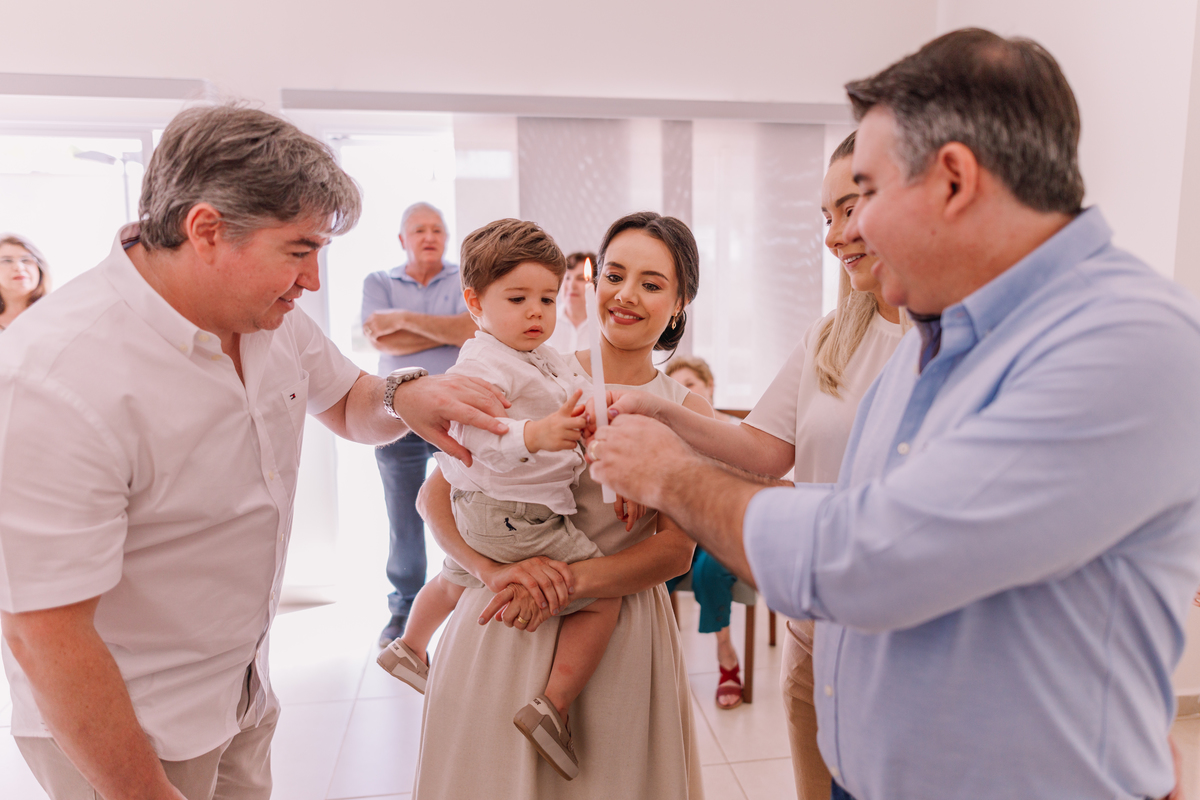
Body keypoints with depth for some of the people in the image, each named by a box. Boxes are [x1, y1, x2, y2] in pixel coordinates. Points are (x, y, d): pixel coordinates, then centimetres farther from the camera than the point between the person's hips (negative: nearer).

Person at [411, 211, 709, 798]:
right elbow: (436, 495, -3)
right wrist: (496, 570, -20)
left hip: (620, 638, 1)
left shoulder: (684, 408, 2)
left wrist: (569, 581, -19)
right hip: (504, 629, 0)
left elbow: (676, 551, -5)